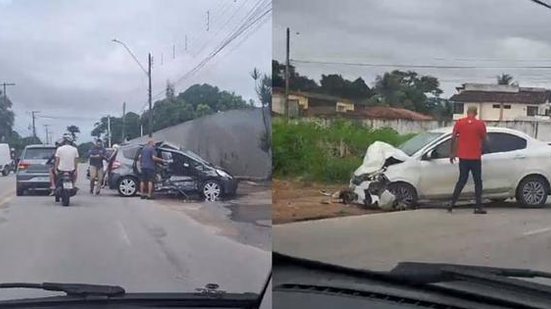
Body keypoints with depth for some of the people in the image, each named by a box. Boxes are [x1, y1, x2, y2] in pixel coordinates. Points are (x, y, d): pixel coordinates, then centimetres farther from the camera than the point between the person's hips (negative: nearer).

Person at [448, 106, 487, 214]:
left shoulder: (459, 123, 0)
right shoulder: (480, 124, -4)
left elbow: (453, 138, 0)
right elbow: (484, 139, 5)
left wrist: (452, 153, 9)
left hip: (463, 157, 3)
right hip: (475, 157, -2)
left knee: (462, 180, 14)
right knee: (478, 181, 6)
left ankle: (452, 203, 8)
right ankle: (478, 207, 3)